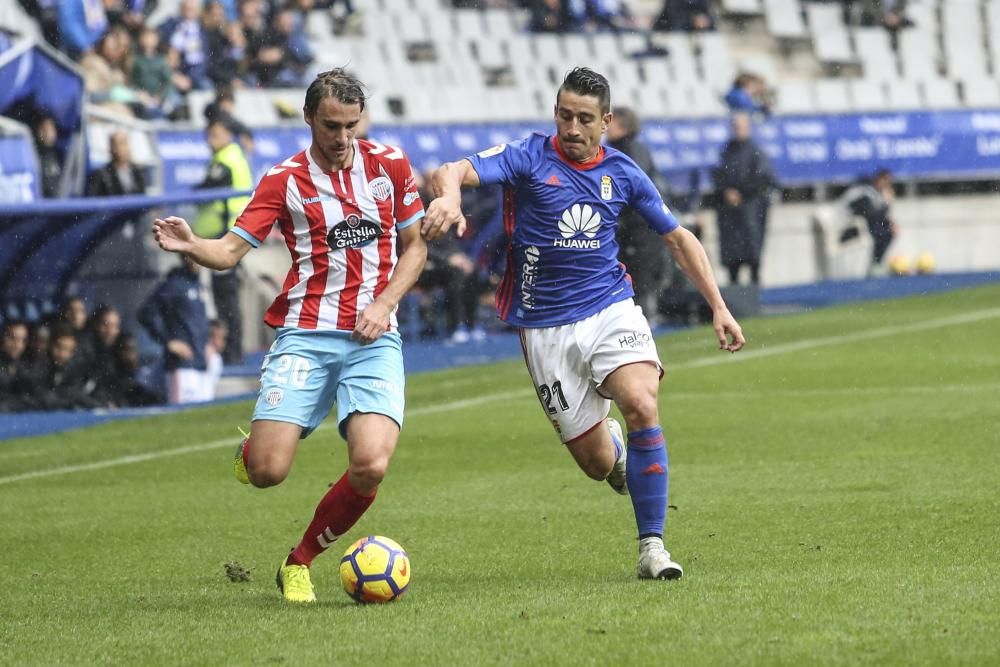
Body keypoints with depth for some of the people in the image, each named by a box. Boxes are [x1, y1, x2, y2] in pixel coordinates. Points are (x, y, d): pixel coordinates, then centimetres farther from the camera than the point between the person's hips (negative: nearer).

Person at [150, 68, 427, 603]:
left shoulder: (389, 164, 7)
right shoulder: (284, 180, 2)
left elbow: (414, 246, 15)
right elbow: (231, 250, -5)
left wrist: (384, 304, -1)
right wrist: (189, 246, -27)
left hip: (373, 338, 1)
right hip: (305, 333, -1)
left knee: (371, 466, -21)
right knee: (267, 470, -16)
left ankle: (300, 563, 5)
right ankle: (252, 447, 25)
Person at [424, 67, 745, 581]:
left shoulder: (622, 173, 4)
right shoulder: (529, 158, -6)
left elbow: (678, 238, 16)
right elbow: (454, 171, -22)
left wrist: (718, 307, 10)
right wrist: (448, 195, -47)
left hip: (611, 309, 1)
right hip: (545, 326, -1)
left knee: (641, 406, -27)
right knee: (597, 463, -1)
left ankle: (652, 546, -17)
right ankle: (615, 447, 41)